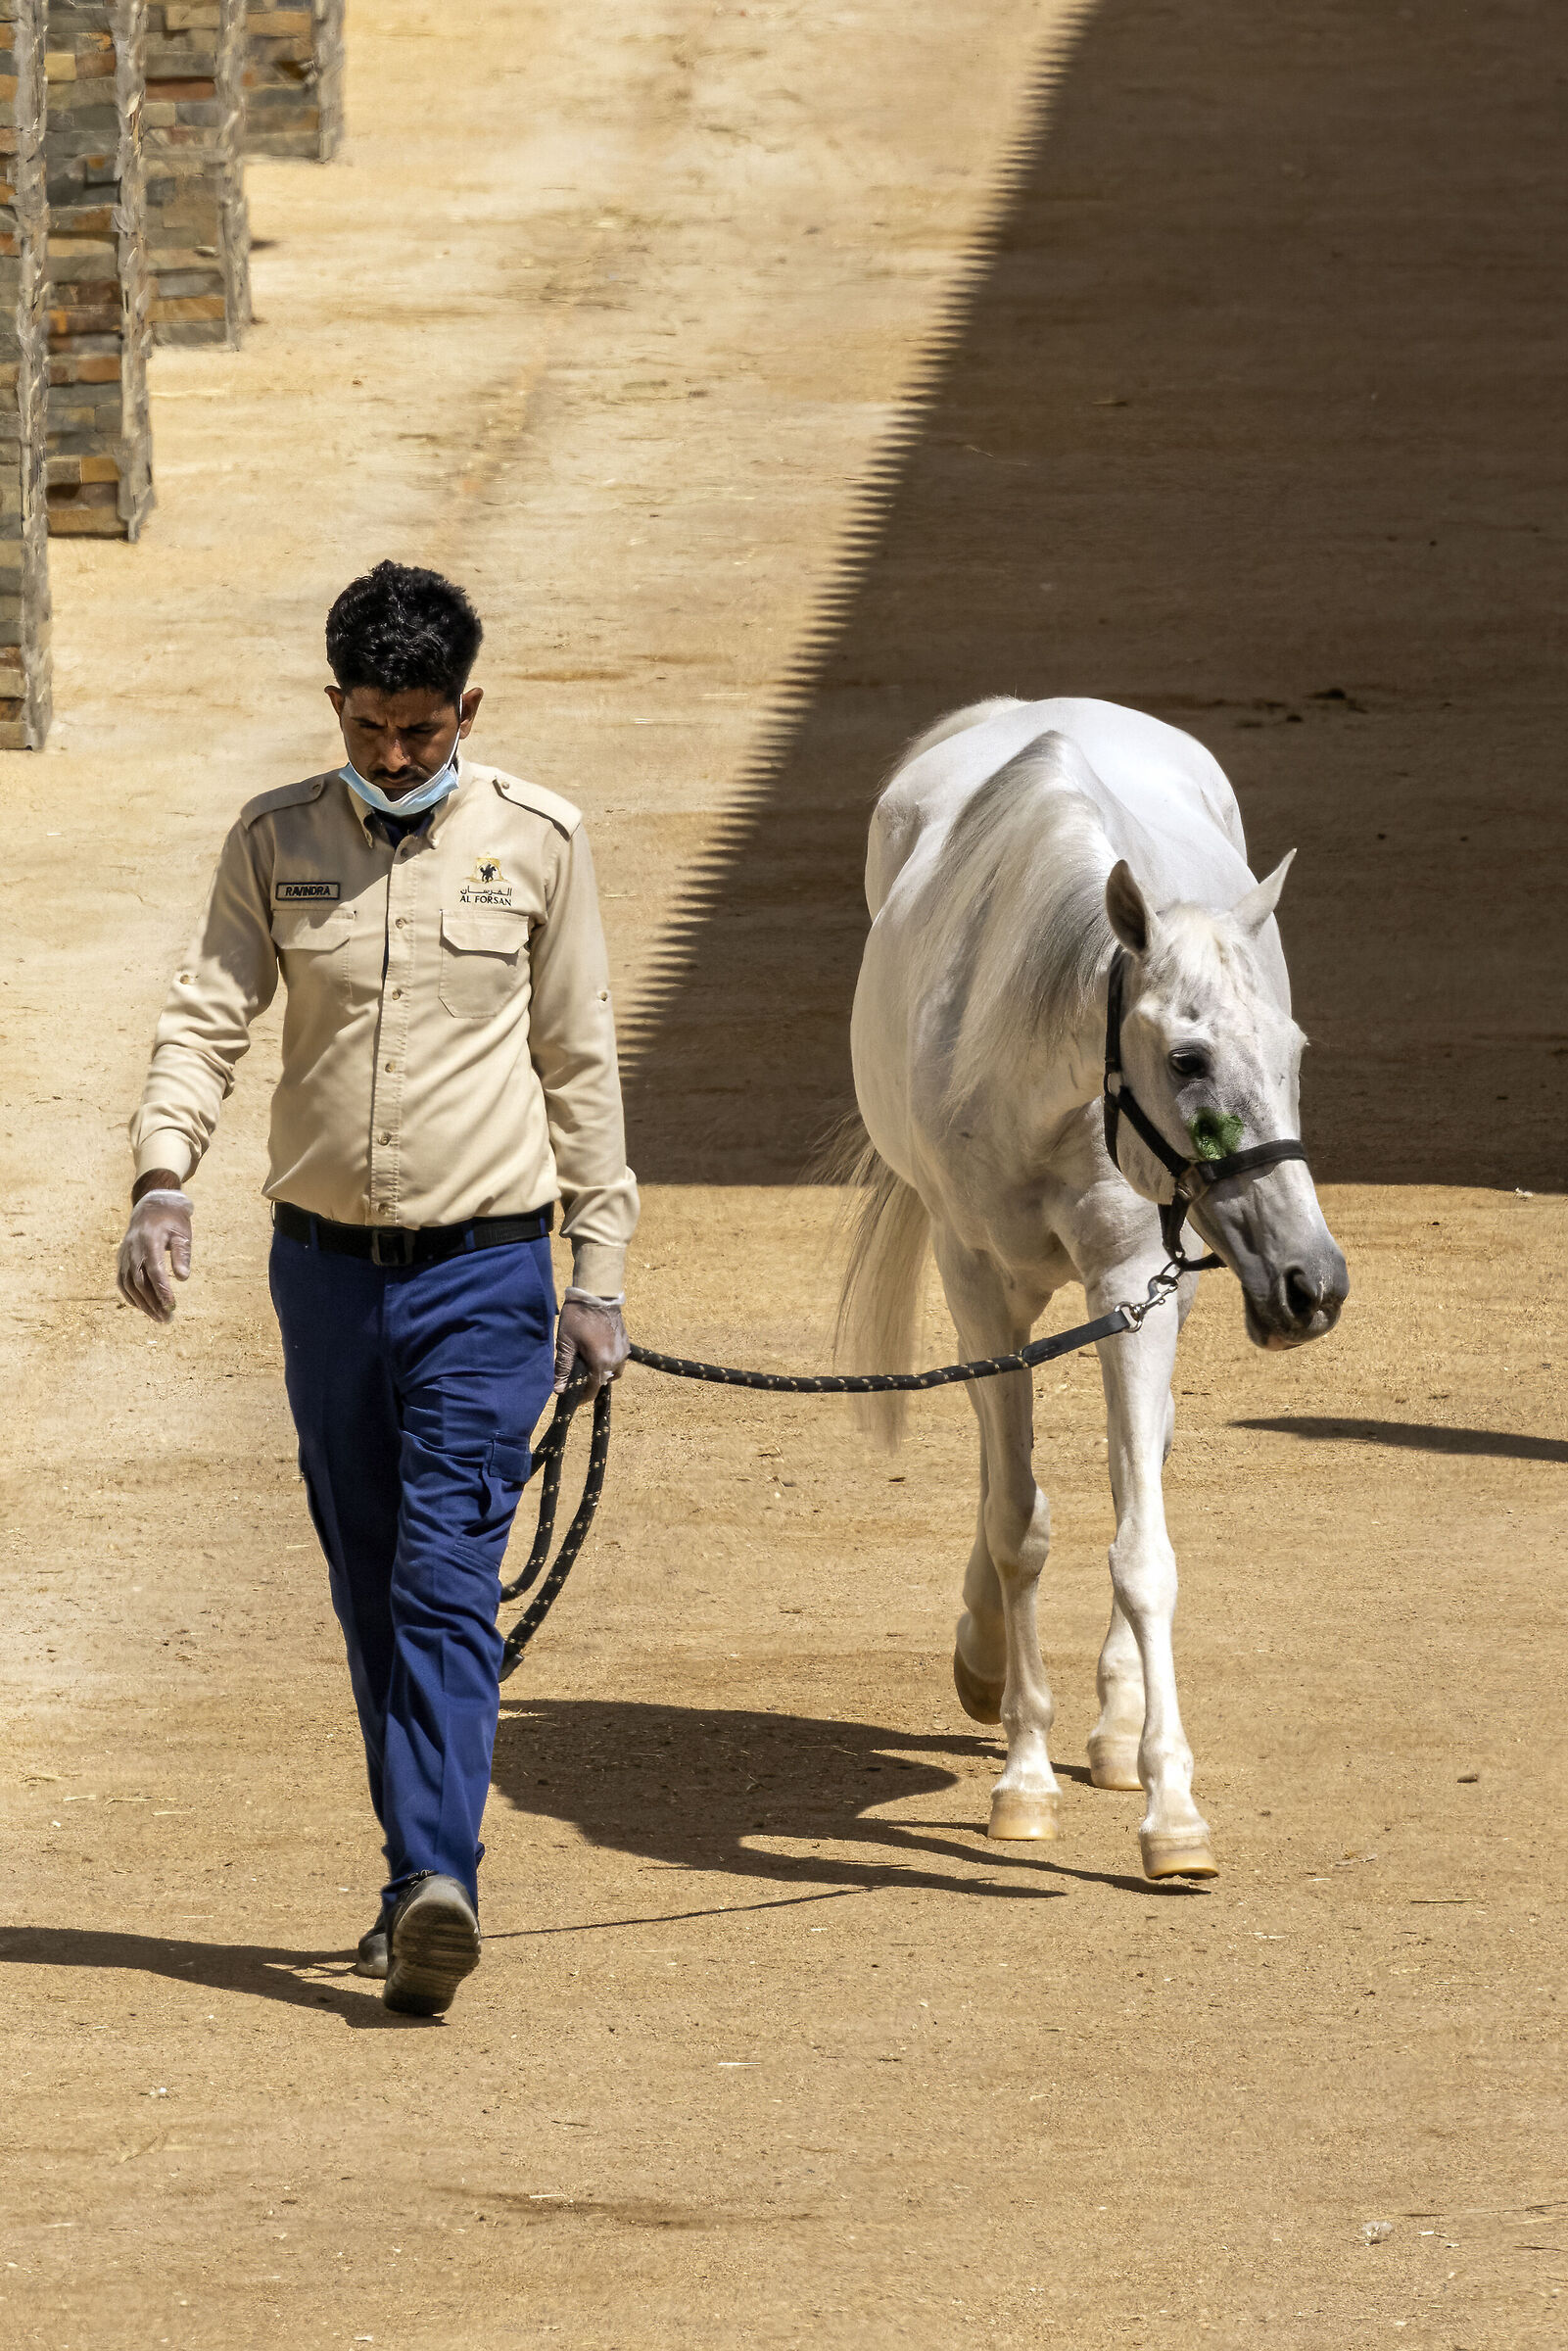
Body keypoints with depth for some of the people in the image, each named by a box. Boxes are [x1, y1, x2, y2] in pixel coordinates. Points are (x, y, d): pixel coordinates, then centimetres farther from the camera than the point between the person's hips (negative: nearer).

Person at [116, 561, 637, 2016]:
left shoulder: (535, 842, -1)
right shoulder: (275, 843, 3)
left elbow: (578, 1065, 5)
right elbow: (207, 1017, -2)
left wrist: (598, 1276, 3)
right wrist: (163, 1176, -21)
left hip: (482, 1267, -3)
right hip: (326, 1264, 3)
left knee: (446, 1581, -14)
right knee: (369, 1593, 10)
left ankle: (435, 1883, -22)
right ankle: (423, 1875, 20)